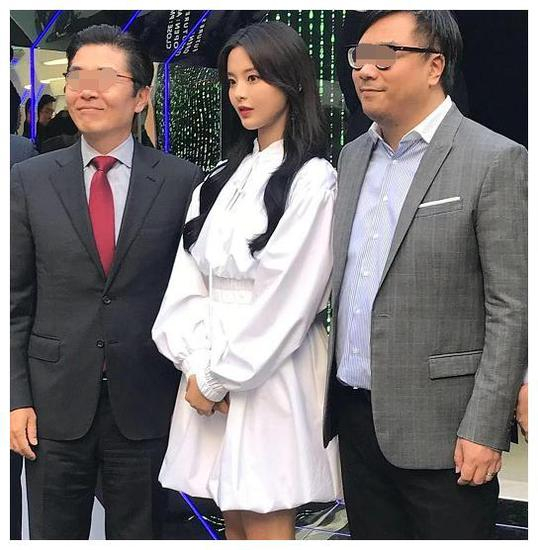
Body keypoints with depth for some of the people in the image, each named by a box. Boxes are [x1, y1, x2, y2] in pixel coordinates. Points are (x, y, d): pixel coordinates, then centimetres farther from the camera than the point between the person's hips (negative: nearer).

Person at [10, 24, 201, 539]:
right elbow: (15, 301, 3)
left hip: (147, 407, -1)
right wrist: (17, 399, -1)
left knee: (139, 534, 13)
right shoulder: (30, 181, 2)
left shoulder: (182, 180, -2)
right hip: (55, 405, 1)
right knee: (53, 534, 13)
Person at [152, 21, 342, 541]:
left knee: (266, 525, 0)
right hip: (209, 373, 6)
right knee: (233, 522, 13)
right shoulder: (222, 179, 12)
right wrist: (196, 364, -7)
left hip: (270, 374, -6)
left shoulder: (313, 180, -8)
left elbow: (286, 300, -13)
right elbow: (188, 281, 7)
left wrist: (217, 378, -9)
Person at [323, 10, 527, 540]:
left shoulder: (496, 161, -10)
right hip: (355, 412, 6)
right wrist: (333, 388, 11)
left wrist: (485, 430, -15)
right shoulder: (352, 157, 11)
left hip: (438, 427, -6)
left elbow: (511, 309, -13)